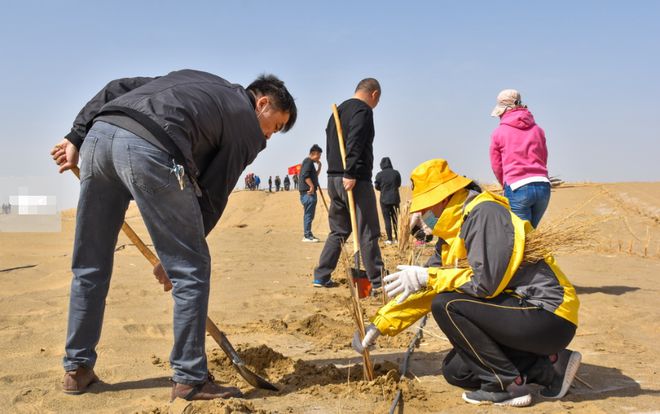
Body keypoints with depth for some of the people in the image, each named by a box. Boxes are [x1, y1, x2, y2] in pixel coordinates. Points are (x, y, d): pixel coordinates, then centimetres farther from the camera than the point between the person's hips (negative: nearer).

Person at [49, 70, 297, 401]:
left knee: (89, 266, 18)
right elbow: (212, 196, 11)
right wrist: (172, 257, 16)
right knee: (191, 268, 7)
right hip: (149, 150, -7)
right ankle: (189, 379, 12)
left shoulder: (193, 78, 34)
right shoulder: (249, 128, 16)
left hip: (98, 134, 7)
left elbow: (116, 88, 26)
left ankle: (77, 369, 28)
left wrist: (76, 136, 22)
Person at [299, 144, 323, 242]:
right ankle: (307, 236, -9)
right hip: (308, 192, -10)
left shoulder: (310, 162, 24)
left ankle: (308, 234, 21)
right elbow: (305, 175, -21)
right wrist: (312, 186, -24)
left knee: (309, 214, 14)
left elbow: (315, 175, 34)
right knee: (308, 214, -10)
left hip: (310, 192, 10)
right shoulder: (308, 161, -8)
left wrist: (319, 165, 24)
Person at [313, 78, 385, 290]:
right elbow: (354, 144, -21)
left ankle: (321, 276, 13)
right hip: (355, 179, -9)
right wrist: (350, 174, -26)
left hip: (333, 177, 9)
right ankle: (377, 281, 0)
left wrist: (338, 173, 18)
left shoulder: (338, 111, 20)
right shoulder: (363, 111, -7)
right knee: (368, 232, -4)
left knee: (338, 230, 15)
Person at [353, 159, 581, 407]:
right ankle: (550, 365, 9)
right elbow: (425, 288, 18)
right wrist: (380, 324, 15)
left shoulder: (484, 212, -16)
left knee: (447, 305, -20)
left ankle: (507, 385, -10)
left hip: (549, 316, -10)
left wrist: (427, 276, -17)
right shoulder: (454, 235, 14)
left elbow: (486, 282, -26)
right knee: (455, 371, 13)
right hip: (524, 312, 10)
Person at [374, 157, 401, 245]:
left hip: (384, 199, -2)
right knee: (396, 218, 12)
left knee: (387, 219, 2)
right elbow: (399, 184, 9)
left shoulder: (379, 175, -10)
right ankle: (397, 237, 12)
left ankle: (390, 239, -1)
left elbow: (377, 186, 0)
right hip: (395, 198, 2)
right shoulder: (396, 173, -3)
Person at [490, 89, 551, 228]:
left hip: (517, 188, -4)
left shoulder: (498, 133, 6)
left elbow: (497, 166, 11)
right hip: (543, 186, 4)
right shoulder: (537, 130, 16)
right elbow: (543, 160, 19)